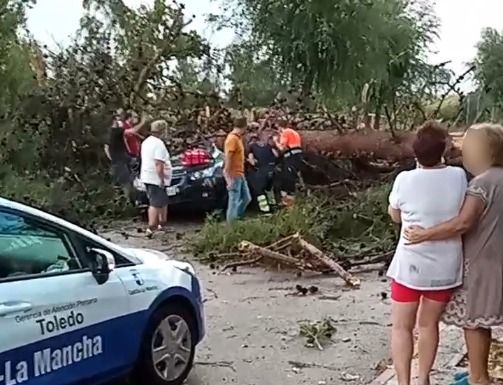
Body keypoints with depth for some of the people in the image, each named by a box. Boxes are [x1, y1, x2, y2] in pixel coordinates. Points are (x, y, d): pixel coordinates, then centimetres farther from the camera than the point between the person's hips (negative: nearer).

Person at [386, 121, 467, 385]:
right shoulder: (458, 177, -7)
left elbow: (395, 216, 3)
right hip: (445, 266, 3)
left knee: (402, 327, 10)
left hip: (411, 265, -3)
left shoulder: (405, 180, -15)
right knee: (429, 324, 19)